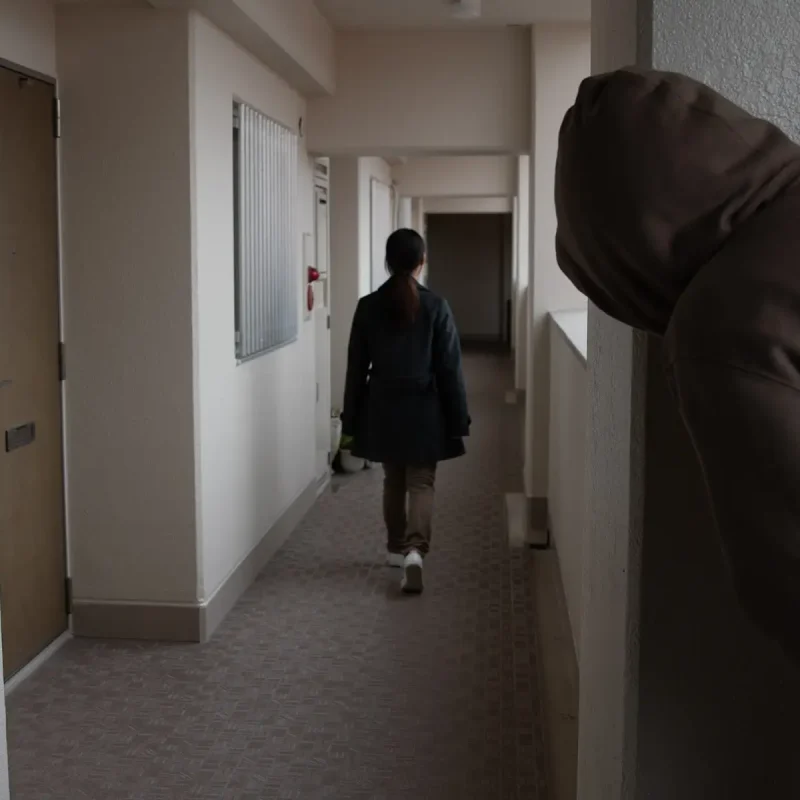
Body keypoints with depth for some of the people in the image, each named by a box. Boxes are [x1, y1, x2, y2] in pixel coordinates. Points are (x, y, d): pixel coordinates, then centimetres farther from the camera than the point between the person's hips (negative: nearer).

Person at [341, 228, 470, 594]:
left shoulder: (368, 306, -3)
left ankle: (397, 548, 30)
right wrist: (458, 419, 0)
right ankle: (415, 550, -17)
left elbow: (356, 368, 1)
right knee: (421, 484, 3)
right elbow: (450, 369, -7)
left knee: (393, 481, 19)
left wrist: (351, 418, 9)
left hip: (382, 410, 2)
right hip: (423, 410, -2)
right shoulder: (436, 307, -9)